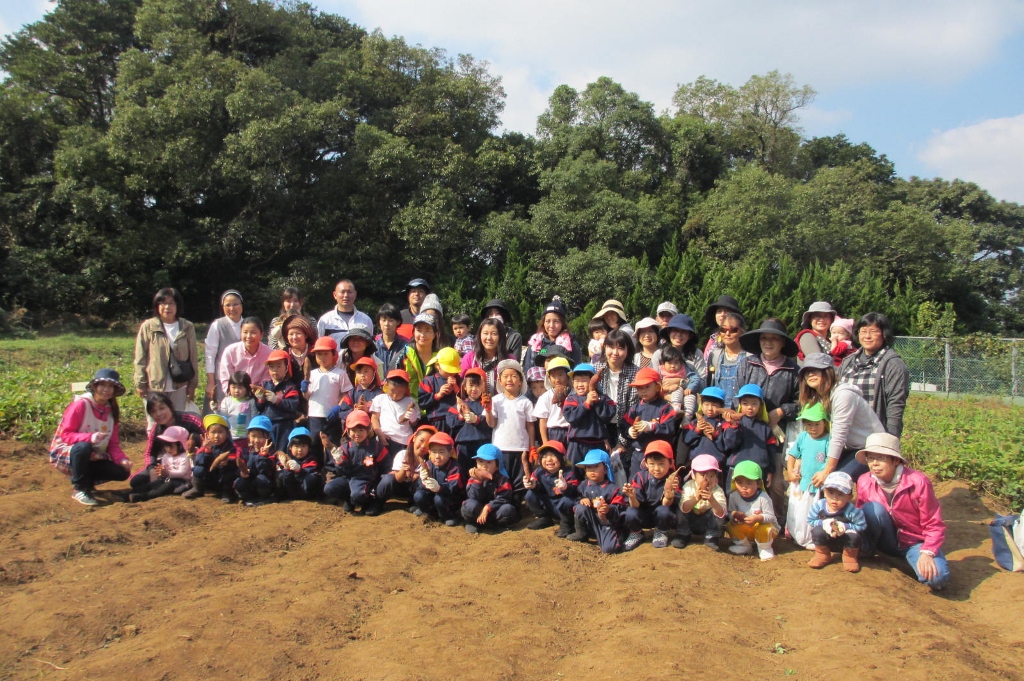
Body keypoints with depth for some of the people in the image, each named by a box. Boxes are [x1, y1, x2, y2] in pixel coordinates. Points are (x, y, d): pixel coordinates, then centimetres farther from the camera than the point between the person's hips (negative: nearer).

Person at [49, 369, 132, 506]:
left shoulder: (112, 411, 4)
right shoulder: (81, 404, -14)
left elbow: (113, 444, 3)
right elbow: (65, 435, -19)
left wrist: (122, 459, -17)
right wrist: (90, 437, -36)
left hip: (93, 458, 6)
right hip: (66, 454, -5)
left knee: (122, 472, -14)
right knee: (84, 447, -39)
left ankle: (86, 480, 12)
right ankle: (80, 490, -20)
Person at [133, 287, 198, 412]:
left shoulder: (187, 327, 2)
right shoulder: (148, 327, -3)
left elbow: (193, 356, 5)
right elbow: (140, 358, 0)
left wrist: (193, 384, 4)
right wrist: (140, 384, -3)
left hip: (179, 387, 2)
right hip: (154, 387, -1)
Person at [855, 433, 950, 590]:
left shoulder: (918, 482, -21)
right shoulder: (864, 482, -11)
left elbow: (934, 525, -16)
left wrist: (927, 553, -31)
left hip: (915, 542, -1)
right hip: (887, 541, 1)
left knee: (937, 577, -30)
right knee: (873, 508, -29)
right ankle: (866, 550, -6)